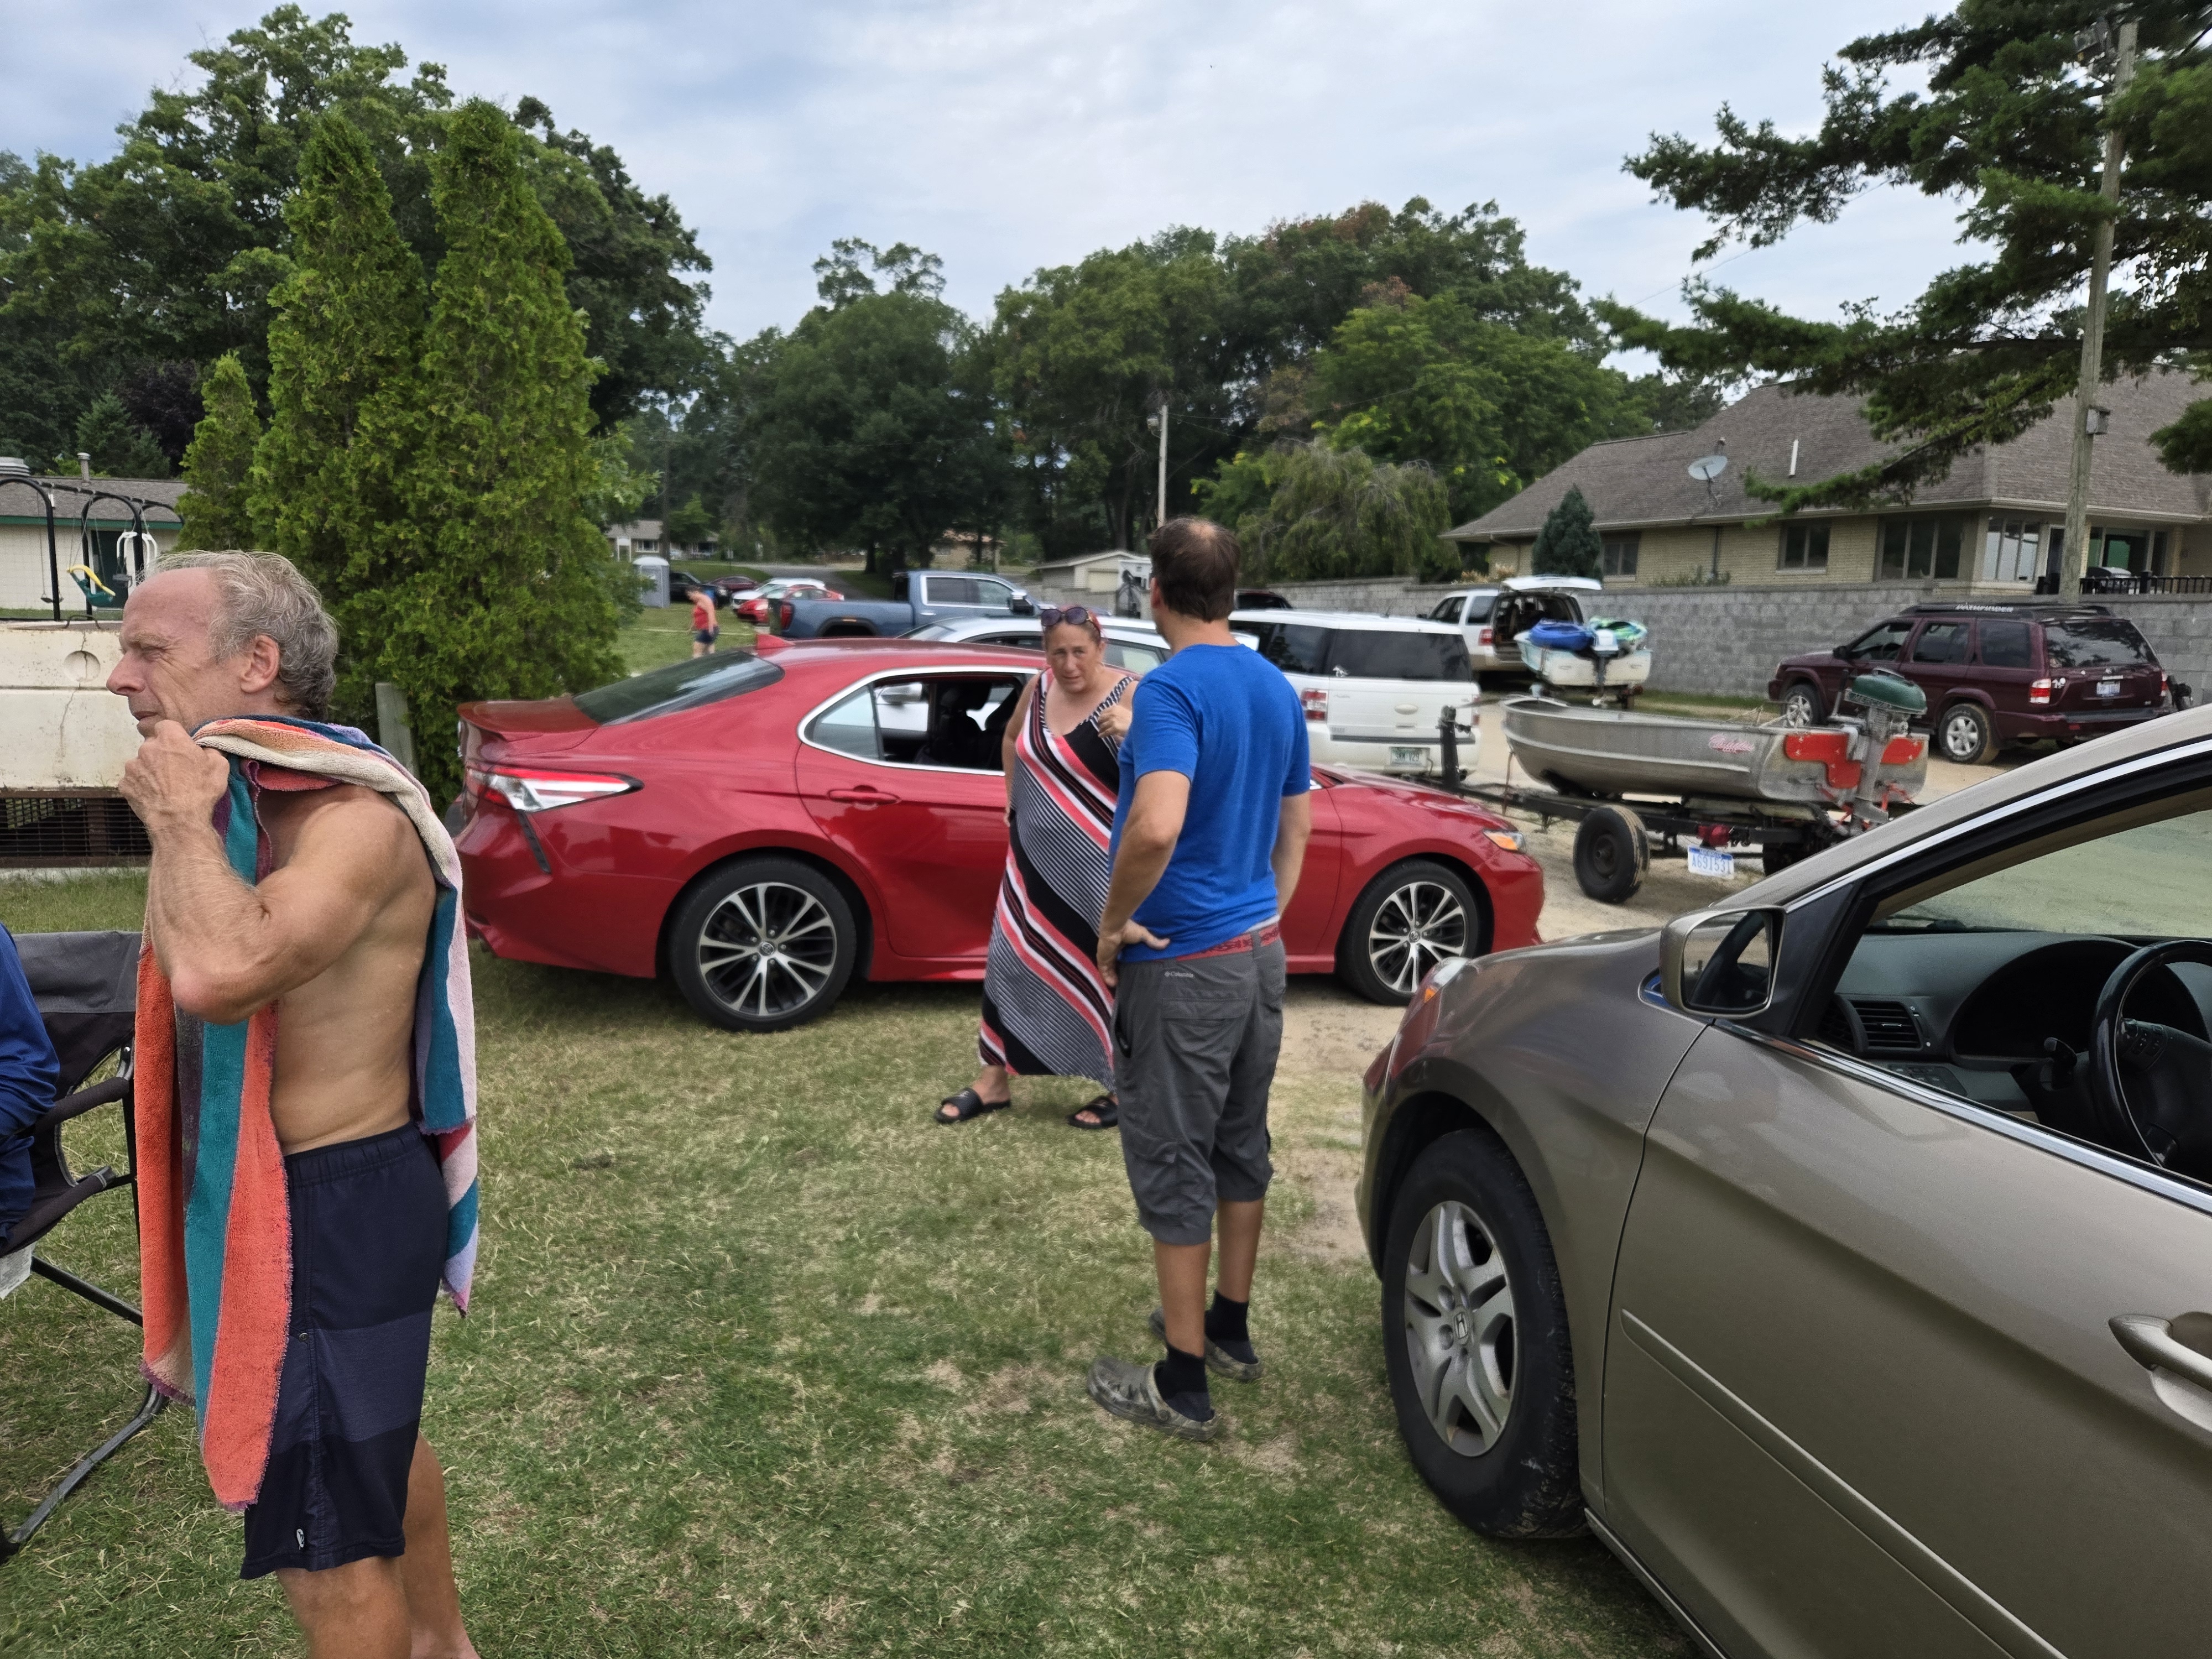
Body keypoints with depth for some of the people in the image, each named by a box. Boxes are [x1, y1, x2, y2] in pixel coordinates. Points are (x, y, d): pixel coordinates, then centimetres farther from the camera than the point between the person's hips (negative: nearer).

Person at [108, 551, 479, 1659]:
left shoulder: (355, 819, -23)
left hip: (338, 1206, -10)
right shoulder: (238, 799, 6)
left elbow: (219, 973, -39)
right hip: (268, 1193, 10)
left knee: (326, 1544, 3)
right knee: (373, 1438, 28)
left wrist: (182, 820, -27)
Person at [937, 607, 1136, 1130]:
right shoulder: (1040, 687, 3)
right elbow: (1012, 738, 24)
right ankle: (995, 1081, 25)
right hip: (1036, 856, 6)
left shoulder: (1130, 696, -14)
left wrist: (1132, 735, -40)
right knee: (1013, 957, 11)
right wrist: (1016, 799, 17)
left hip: (1099, 867, -6)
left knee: (1108, 967, 3)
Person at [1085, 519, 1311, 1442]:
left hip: (1181, 965, -8)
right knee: (1240, 1144, 19)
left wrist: (1114, 921, -20)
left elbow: (1157, 826, -35)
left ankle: (1183, 1384, 15)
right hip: (1260, 952, 9)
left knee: (1172, 1165, 3)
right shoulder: (1277, 689, 8)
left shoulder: (1171, 690, -19)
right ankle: (1229, 1328, 36)